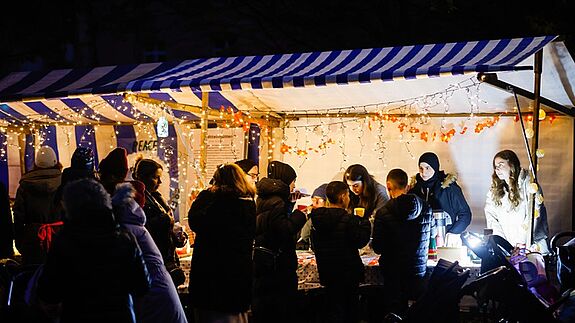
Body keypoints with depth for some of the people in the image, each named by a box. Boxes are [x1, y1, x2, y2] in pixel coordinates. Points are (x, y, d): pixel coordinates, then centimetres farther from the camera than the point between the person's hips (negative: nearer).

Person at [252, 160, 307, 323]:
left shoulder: (264, 199, 13)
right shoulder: (276, 202, -18)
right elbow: (285, 231, -24)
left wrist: (289, 205, 14)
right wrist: (300, 214, -12)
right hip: (276, 265, -10)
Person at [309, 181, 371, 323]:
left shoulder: (317, 219, 0)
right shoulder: (349, 220, -19)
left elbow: (314, 246, 9)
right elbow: (360, 241, -15)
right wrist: (365, 223, -3)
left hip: (327, 272, 5)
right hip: (348, 272, -5)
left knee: (335, 310, 14)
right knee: (351, 310, 12)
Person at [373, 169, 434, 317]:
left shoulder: (383, 213, -17)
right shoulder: (425, 209, -4)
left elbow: (377, 248, -13)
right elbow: (432, 234, 13)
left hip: (393, 273, -3)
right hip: (419, 271, 4)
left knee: (395, 313, 9)